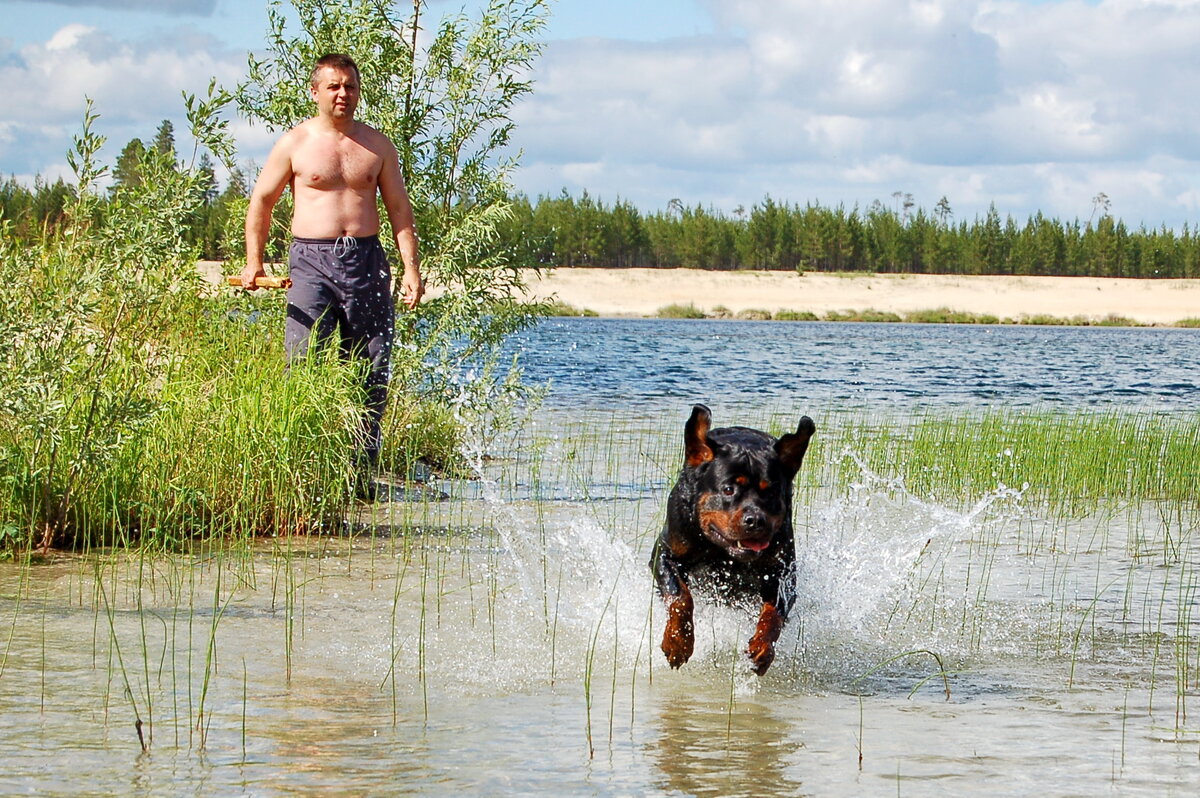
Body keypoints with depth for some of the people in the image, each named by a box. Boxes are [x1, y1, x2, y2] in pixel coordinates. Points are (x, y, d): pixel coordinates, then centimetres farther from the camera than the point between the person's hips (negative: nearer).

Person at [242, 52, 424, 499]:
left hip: (366, 261, 2)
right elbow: (262, 199, 11)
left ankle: (363, 473, 8)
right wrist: (253, 260, 3)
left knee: (372, 373, 1)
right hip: (311, 261, -2)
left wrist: (411, 268, 4)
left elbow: (399, 209, 14)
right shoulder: (295, 143, 6)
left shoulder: (377, 146, 12)